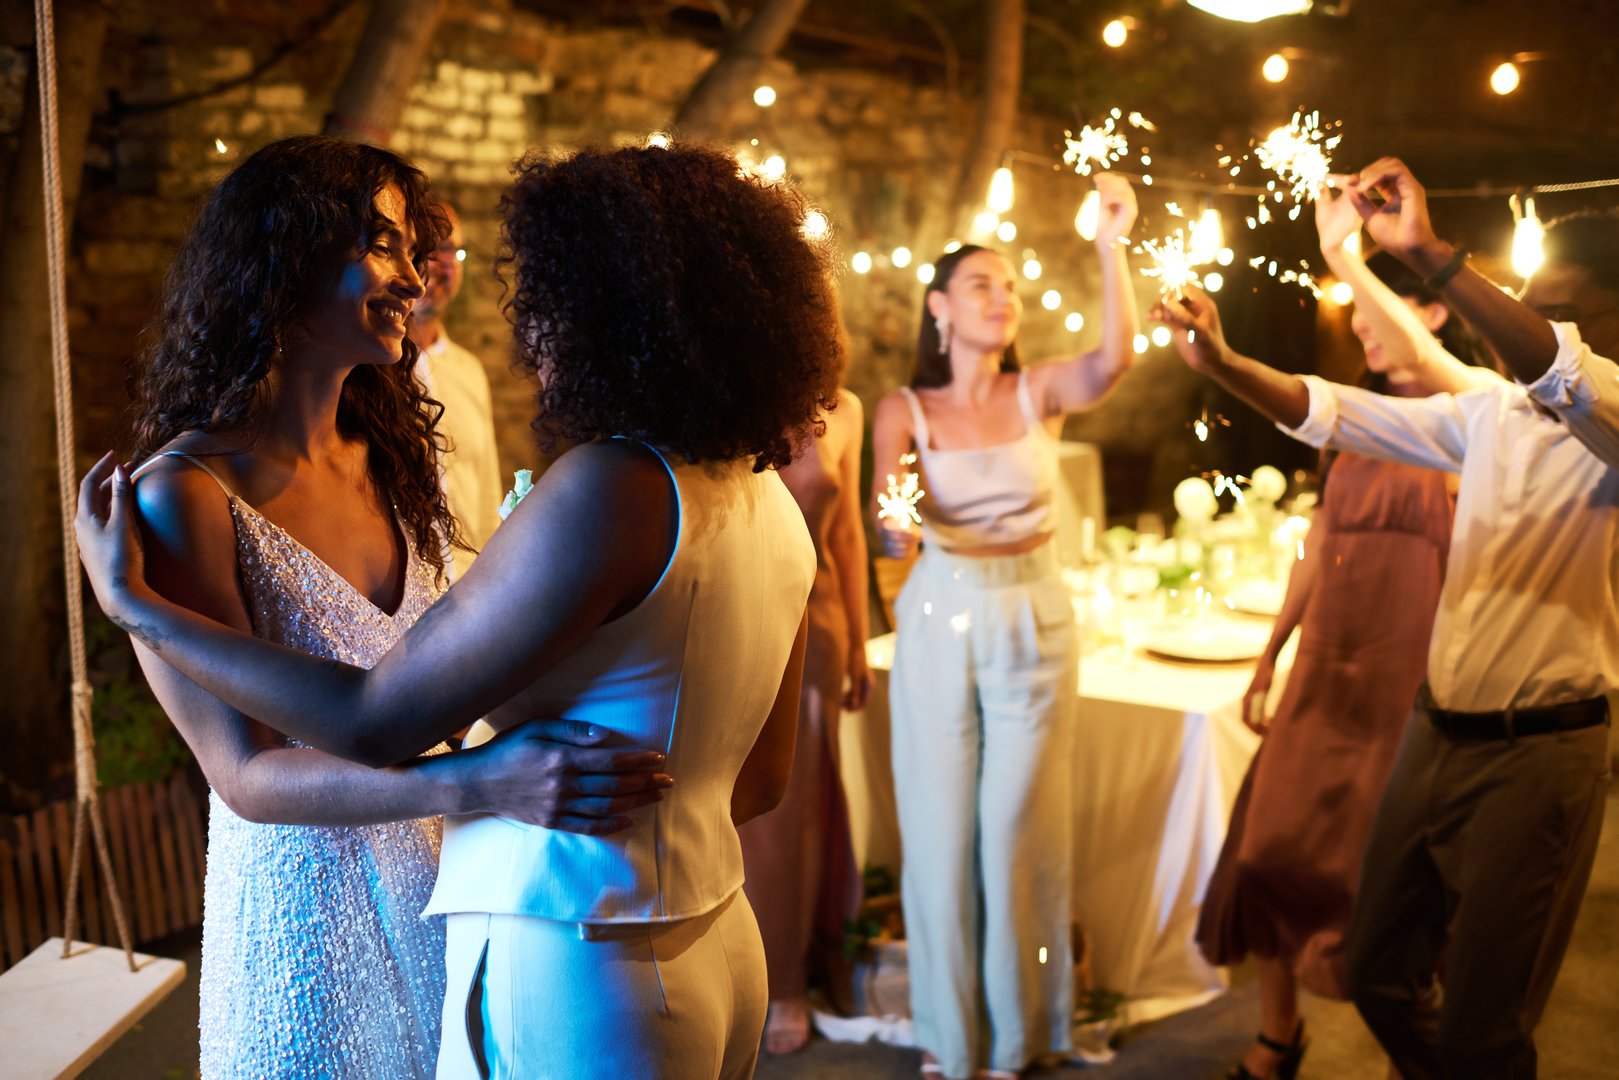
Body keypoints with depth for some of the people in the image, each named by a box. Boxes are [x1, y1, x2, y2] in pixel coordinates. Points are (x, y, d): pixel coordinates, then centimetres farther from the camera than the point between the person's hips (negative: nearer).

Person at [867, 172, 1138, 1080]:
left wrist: (1112, 244, -24)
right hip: (940, 624, 0)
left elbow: (1116, 359, -17)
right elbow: (888, 516, -13)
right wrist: (897, 530, -35)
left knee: (1018, 828, 7)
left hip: (1035, 623, 1)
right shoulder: (905, 410, 0)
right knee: (941, 828, 6)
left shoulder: (1040, 393, 3)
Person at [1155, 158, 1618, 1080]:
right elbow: (1335, 413, 3)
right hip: (1438, 730, 6)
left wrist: (1431, 257, -42)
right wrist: (1220, 362, -12)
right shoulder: (1493, 410, 8)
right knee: (1380, 977, 16)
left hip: (1539, 753, -6)